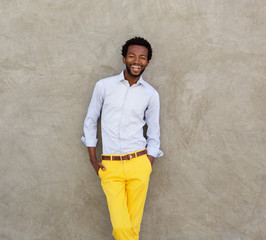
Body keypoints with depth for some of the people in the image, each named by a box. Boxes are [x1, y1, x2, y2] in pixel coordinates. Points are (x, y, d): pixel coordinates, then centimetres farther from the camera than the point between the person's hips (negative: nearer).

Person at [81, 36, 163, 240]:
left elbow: (154, 135, 13)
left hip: (138, 164, 1)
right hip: (110, 166, -1)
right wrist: (93, 159, 6)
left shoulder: (151, 94, 6)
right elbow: (90, 121, 11)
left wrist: (147, 167, 5)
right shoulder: (104, 86, 3)